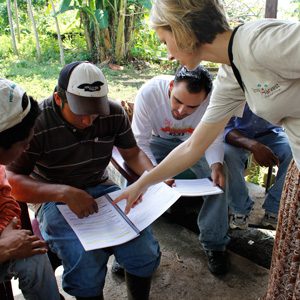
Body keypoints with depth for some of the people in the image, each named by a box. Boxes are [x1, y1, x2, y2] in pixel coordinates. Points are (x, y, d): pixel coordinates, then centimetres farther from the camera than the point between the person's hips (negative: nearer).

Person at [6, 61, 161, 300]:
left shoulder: (114, 113, -5)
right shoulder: (36, 123, -17)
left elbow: (132, 153, 7)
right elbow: (13, 180, -16)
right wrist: (65, 193, -31)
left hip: (101, 189, 4)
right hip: (56, 199, -3)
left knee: (146, 254, -15)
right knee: (88, 267, -27)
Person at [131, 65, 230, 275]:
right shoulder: (149, 92, -30)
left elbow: (214, 140, -17)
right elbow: (140, 140, -26)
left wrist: (216, 164, -38)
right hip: (158, 140, 0)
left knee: (219, 177, -24)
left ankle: (214, 243, -3)